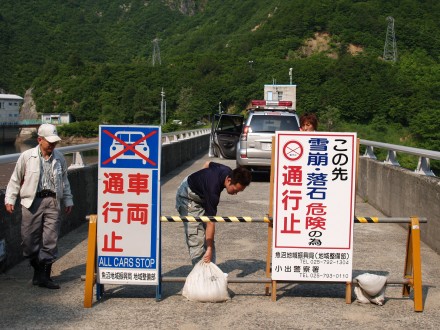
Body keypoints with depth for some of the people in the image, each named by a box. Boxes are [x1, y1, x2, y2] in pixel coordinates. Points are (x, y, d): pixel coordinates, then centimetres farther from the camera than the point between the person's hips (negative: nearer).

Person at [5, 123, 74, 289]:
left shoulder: (59, 157, 9)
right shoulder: (27, 156, -1)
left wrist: (68, 200, 20)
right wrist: (9, 199, 3)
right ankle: (38, 269, 21)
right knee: (29, 239, 1)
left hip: (52, 202, 2)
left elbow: (64, 180, 21)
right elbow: (16, 179, 6)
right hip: (32, 202, -2)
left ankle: (43, 276, 5)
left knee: (50, 240, -3)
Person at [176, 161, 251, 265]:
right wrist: (209, 249, -34)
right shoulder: (213, 188, -39)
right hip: (188, 197, -9)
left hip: (201, 196, 9)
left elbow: (208, 163, 7)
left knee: (208, 236, 3)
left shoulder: (228, 172, -17)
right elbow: (210, 223, -37)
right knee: (196, 238, -16)